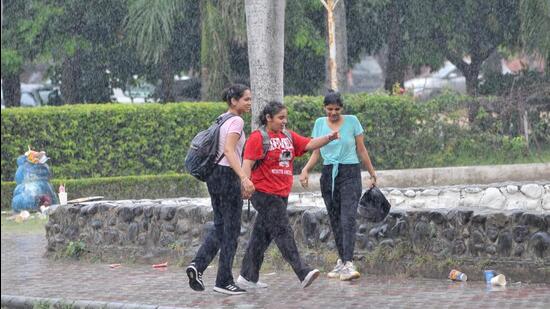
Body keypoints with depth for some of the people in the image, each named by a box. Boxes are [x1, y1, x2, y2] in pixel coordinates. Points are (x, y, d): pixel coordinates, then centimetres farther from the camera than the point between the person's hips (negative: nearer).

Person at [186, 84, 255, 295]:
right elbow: (229, 150, -25)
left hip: (214, 175, 9)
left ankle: (198, 265, -2)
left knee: (219, 227, 15)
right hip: (228, 175, -9)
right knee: (231, 229, 1)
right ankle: (224, 281, 5)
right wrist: (243, 177, -34)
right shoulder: (236, 121, -13)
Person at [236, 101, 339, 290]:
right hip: (264, 194, -8)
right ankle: (303, 273, -18)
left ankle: (248, 277, 17)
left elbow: (309, 144, 9)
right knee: (283, 232, -12)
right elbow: (247, 163, -13)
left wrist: (329, 138, -7)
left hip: (281, 194, 8)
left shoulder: (288, 137, 15)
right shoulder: (257, 138, -7)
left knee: (262, 236, 11)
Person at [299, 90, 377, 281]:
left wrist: (372, 173, 8)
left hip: (350, 173, -4)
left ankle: (348, 265, -25)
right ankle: (342, 260, 20)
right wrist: (306, 169, -6)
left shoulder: (352, 121, -1)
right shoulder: (320, 124, 7)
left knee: (348, 218, -16)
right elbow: (316, 152, 10)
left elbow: (361, 150, 5)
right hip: (328, 174, 4)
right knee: (335, 220, 8)